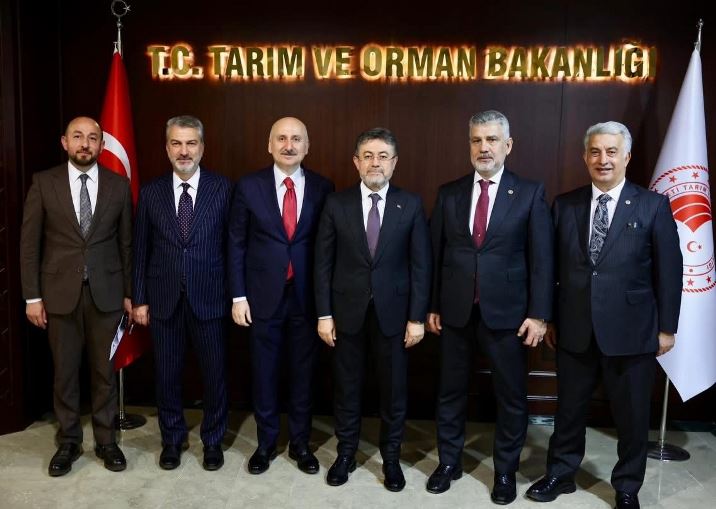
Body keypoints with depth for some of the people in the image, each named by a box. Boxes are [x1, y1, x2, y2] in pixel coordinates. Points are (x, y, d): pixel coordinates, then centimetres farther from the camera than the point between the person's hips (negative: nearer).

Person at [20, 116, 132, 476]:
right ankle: (68, 442, 26)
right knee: (65, 371, 10)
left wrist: (129, 293, 4)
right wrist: (32, 296, -3)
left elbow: (126, 243, 4)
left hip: (106, 292, 0)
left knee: (104, 370, 9)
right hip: (60, 292, 0)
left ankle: (105, 440, 24)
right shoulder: (44, 183, 0)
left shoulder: (119, 185, 2)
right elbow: (29, 243, 0)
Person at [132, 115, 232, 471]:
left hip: (209, 298, -1)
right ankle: (173, 439, 33)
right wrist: (139, 299, 3)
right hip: (164, 300, 2)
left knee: (214, 374, 9)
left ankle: (212, 440, 29)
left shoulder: (222, 188, -1)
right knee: (167, 375, 12)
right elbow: (141, 250, 5)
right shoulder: (151, 192, 4)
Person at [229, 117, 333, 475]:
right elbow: (236, 244, 0)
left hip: (306, 296, 1)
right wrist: (238, 296, -4)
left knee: (302, 372, 11)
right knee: (264, 373, 11)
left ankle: (300, 443, 29)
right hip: (263, 295, 0)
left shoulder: (322, 188, -1)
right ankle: (266, 442, 29)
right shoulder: (249, 186, -2)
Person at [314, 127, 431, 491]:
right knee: (346, 387, 13)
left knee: (393, 389, 11)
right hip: (347, 311, 0)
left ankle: (391, 458, 30)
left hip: (392, 312, 0)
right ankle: (346, 453, 31)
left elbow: (420, 265, -2)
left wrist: (417, 317, -5)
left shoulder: (411, 205, -2)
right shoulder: (336, 204, -1)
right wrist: (324, 314, -4)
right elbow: (323, 263, 0)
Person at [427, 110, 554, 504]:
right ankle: (449, 461, 32)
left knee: (511, 395, 10)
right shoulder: (449, 193, 5)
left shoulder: (530, 193, -2)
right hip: (455, 310, 2)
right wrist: (432, 306, 4)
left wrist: (538, 314, -8)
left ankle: (505, 470, 29)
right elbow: (436, 254, 6)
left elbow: (540, 259, -4)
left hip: (506, 311, -2)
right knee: (451, 391, 14)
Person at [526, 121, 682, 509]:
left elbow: (668, 271, -1)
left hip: (631, 331, -1)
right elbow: (551, 267, 5)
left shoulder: (653, 206, -3)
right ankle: (560, 474, 34)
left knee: (632, 416, 13)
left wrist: (667, 327, -2)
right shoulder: (564, 205, 3)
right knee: (569, 408, 15)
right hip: (574, 330, 2)